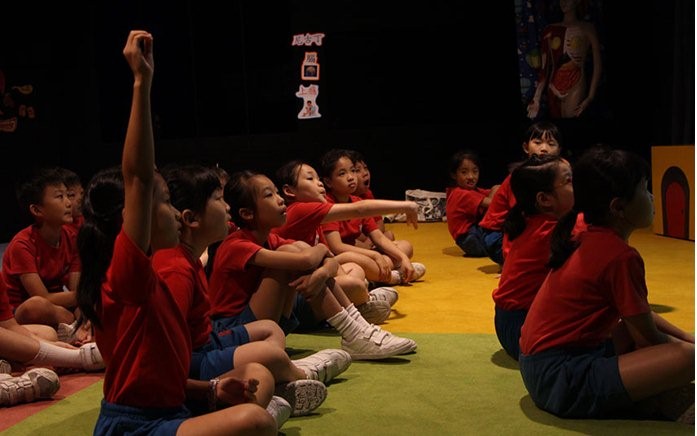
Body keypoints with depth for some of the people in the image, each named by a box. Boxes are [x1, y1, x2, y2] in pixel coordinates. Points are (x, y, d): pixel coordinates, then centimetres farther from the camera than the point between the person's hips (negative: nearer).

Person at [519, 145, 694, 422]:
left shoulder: (591, 240, 10)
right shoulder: (621, 257, -17)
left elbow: (641, 316, 22)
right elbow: (647, 339, -7)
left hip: (540, 363, 10)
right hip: (560, 378, -10)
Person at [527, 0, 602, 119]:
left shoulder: (587, 29, -1)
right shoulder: (550, 30, 7)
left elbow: (597, 65, -3)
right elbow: (544, 68, 5)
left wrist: (590, 97, -9)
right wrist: (536, 99, 0)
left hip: (575, 88, -3)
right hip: (553, 89, 3)